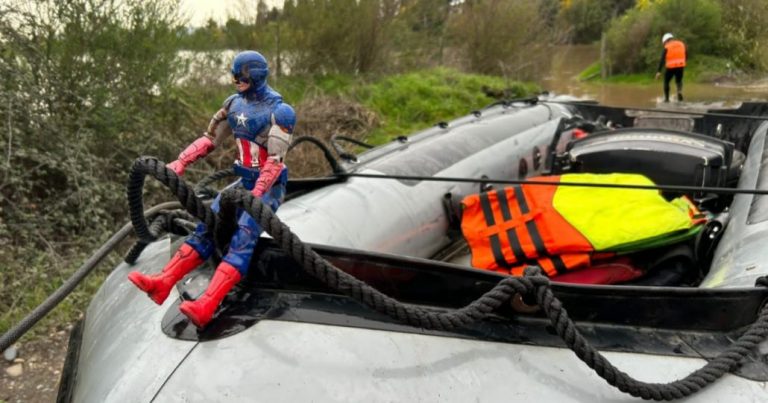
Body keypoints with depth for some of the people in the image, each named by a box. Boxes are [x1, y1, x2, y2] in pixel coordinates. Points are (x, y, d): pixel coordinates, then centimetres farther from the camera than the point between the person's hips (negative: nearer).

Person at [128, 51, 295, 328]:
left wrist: (256, 195, -33)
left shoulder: (278, 111, -15)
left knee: (243, 237, -23)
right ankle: (163, 282, -14)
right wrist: (181, 162, -1)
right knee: (208, 224, -7)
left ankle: (205, 307, -38)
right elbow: (210, 138, 11)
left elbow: (275, 160, -23)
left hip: (269, 186, -7)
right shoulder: (235, 103, 7)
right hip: (245, 181, 7)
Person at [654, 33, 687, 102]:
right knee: (679, 81, 22)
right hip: (681, 66, 3)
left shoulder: (667, 47, -5)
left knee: (666, 82, 16)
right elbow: (686, 55, 14)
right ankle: (680, 91, -9)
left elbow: (662, 60, -9)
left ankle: (667, 98, 14)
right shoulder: (682, 44, 8)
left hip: (671, 67, -3)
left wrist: (658, 71, -10)